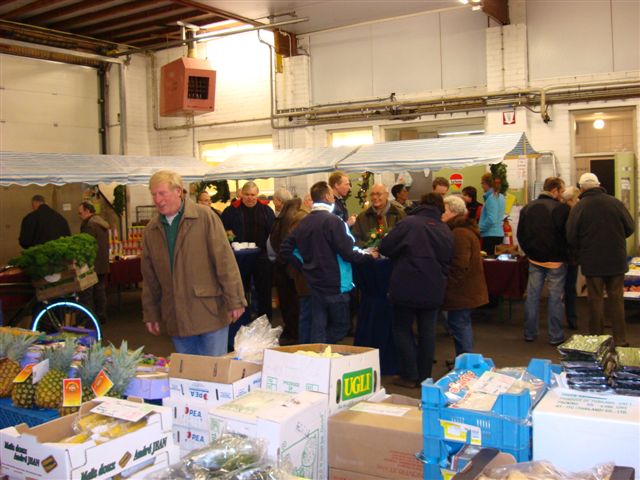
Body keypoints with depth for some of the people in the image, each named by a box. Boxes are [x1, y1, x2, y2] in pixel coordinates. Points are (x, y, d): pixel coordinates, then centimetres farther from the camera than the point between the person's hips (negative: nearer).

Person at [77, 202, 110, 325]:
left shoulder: (90, 224, -15)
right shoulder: (103, 223, 15)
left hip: (92, 265, -9)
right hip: (103, 265, 10)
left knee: (86, 294, -4)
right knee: (100, 292, 15)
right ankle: (101, 317, 20)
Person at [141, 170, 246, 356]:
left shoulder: (205, 217, -5)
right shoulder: (151, 230, 9)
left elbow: (225, 260, -8)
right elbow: (149, 277, 15)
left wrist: (235, 301, -11)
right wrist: (150, 313, 14)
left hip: (210, 311, -4)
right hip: (176, 318, 4)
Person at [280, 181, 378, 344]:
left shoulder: (303, 222, 5)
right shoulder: (332, 220, -15)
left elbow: (285, 249, 8)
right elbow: (348, 253, -19)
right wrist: (369, 255, -3)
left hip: (314, 284, 7)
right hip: (335, 285, -7)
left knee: (318, 329, 13)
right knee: (341, 326, 7)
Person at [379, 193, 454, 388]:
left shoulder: (409, 223, -11)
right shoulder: (446, 231, 6)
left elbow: (385, 248, -10)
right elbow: (447, 262, 13)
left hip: (406, 288, -4)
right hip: (433, 290, 4)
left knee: (403, 329, 9)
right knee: (427, 331, 13)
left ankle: (409, 376, 9)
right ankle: (424, 375, 18)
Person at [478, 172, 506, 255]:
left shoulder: (491, 198, -15)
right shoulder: (500, 196, 13)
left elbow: (491, 219, -22)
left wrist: (479, 228, -11)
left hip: (491, 235, -9)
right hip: (499, 233, 9)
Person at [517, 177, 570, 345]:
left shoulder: (527, 208, 3)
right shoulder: (562, 209, -15)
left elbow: (520, 235, 9)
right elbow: (568, 236, -10)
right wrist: (565, 256, 6)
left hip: (535, 260, 5)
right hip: (556, 261, -5)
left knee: (532, 296, 10)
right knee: (555, 297, 3)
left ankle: (530, 333, 17)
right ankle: (555, 336, 9)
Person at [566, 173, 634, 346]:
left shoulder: (579, 207, -11)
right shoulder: (615, 202, -6)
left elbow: (571, 237, -9)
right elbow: (630, 228, 1)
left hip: (592, 262, -1)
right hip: (617, 260, 2)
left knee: (595, 299, 7)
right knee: (616, 299, 10)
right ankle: (620, 339, 14)